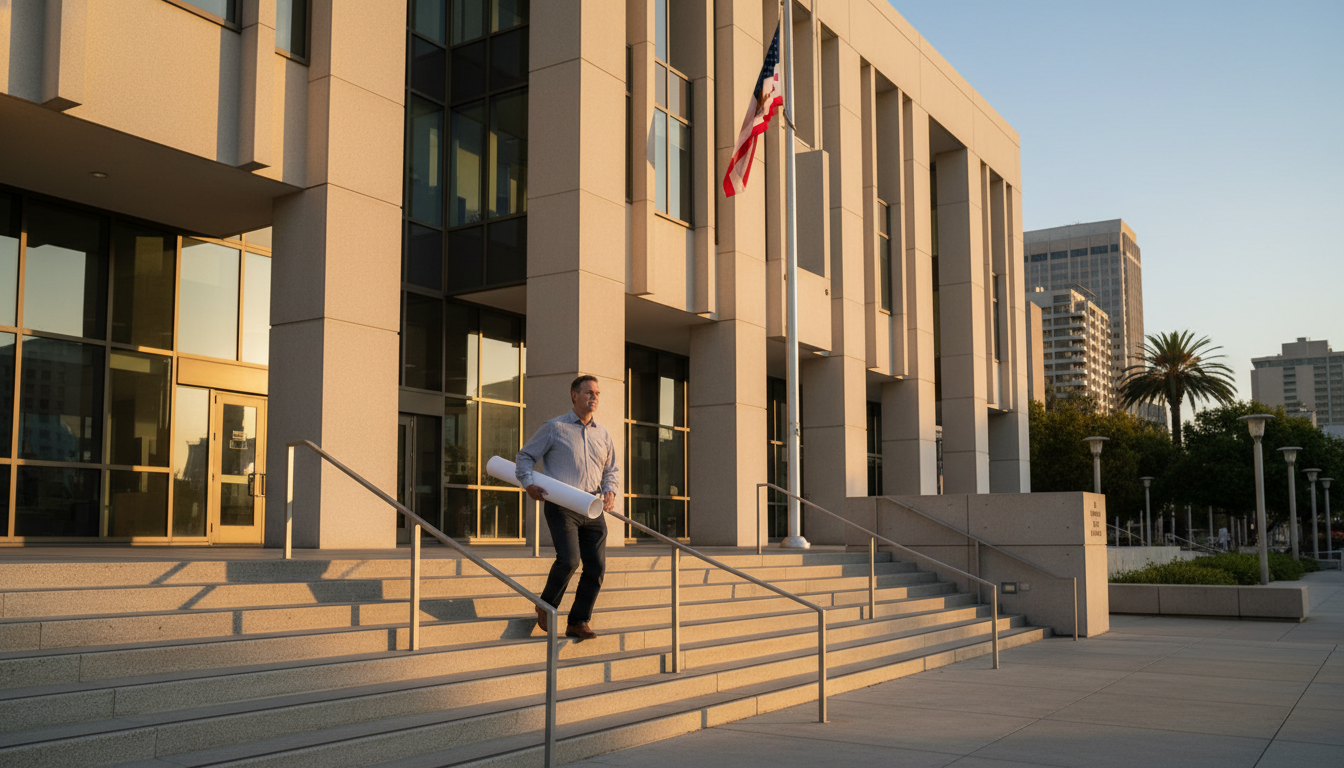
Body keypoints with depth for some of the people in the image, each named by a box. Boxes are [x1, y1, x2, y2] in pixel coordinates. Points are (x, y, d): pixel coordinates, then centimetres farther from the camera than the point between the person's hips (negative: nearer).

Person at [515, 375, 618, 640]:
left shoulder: (603, 434, 16)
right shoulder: (555, 428, 3)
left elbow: (612, 469, 26)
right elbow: (525, 456, 8)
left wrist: (610, 491, 6)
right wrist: (528, 483, -9)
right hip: (561, 506, -5)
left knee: (596, 566, -3)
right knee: (569, 559, -20)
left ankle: (578, 623, 7)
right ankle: (546, 606, 7)